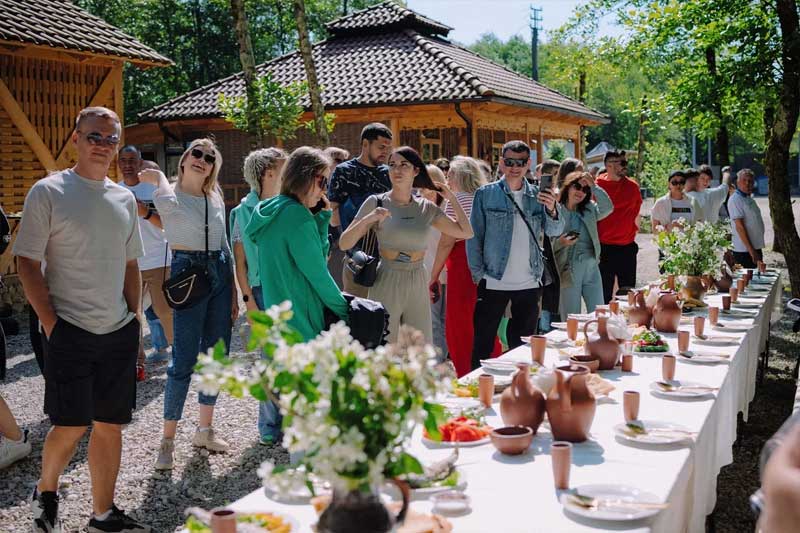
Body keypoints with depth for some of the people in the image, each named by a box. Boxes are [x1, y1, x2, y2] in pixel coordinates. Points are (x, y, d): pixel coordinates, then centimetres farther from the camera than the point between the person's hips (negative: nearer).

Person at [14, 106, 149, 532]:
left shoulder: (124, 199, 11)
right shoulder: (48, 192, -5)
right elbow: (28, 264, -7)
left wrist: (134, 320, 11)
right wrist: (51, 324, -13)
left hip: (119, 333, 5)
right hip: (69, 332, -5)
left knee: (110, 425, 9)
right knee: (71, 426, -4)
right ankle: (45, 492, 25)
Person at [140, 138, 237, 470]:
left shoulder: (216, 198, 12)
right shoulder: (167, 196, -4)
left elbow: (225, 247, 13)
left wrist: (233, 292, 12)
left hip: (220, 274, 6)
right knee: (184, 362, -7)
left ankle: (204, 429, 23)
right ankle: (168, 439, 5)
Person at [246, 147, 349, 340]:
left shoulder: (270, 211, 14)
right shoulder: (298, 215, -14)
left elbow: (318, 257, 17)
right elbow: (318, 274, -12)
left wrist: (321, 218, 9)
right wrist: (344, 310, -2)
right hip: (302, 321, -9)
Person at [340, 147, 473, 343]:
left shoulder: (427, 208, 6)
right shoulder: (376, 202, -2)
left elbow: (466, 232, 9)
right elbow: (344, 244, -6)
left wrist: (452, 198, 5)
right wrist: (367, 220, -21)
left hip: (418, 285, 3)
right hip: (386, 284, -3)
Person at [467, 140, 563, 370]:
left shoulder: (537, 196, 7)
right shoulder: (486, 194, -1)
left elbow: (554, 231, 0)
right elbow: (474, 237, 0)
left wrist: (552, 210, -20)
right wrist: (478, 274, -6)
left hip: (529, 283, 3)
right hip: (494, 281, -3)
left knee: (523, 345, 13)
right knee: (483, 343, 1)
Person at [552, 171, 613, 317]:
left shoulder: (589, 210, 15)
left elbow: (608, 208, -4)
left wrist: (593, 186, -6)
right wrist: (560, 243, -23)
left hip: (592, 268, 5)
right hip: (569, 270, -4)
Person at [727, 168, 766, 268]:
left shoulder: (750, 199, 15)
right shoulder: (735, 199, -13)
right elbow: (739, 226, -18)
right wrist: (751, 251, -20)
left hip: (756, 248, 9)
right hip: (744, 251, -9)